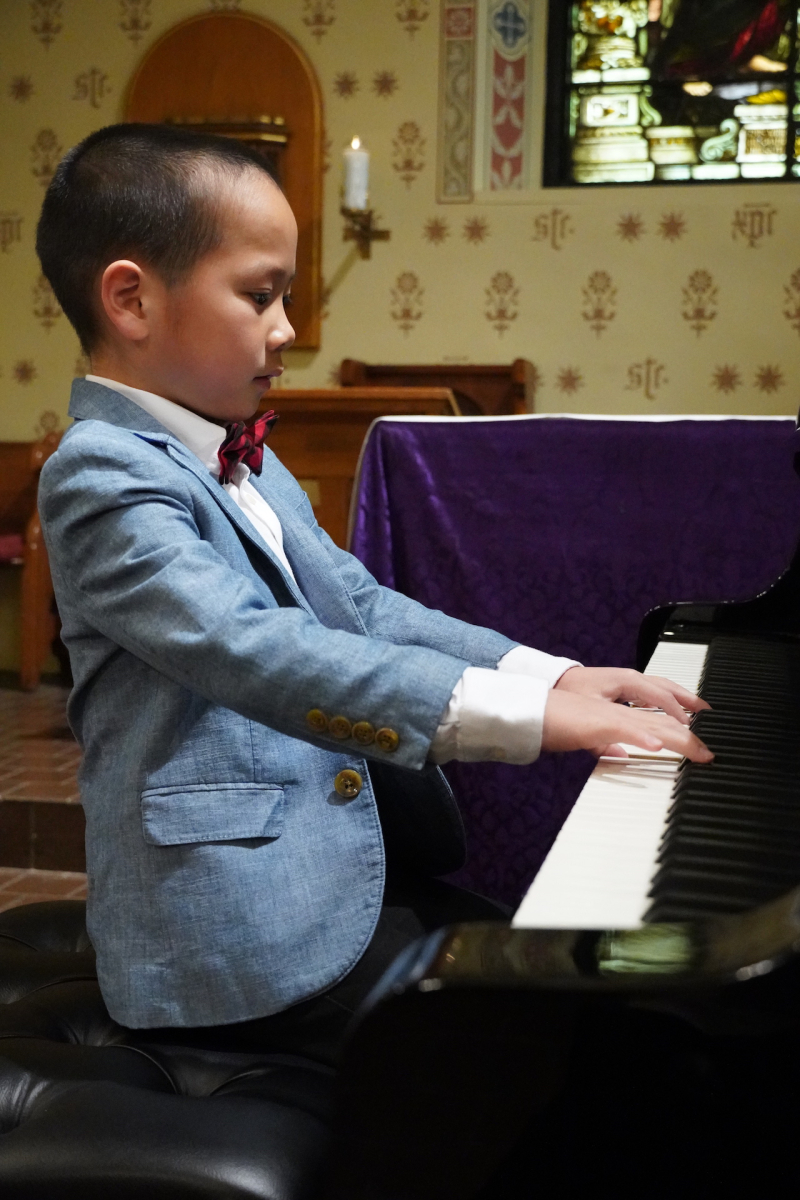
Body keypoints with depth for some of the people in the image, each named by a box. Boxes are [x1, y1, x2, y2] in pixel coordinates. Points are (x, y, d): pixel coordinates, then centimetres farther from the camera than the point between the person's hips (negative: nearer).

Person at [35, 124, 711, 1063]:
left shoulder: (242, 461, 16)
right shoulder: (104, 476, -15)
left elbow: (361, 609, 14)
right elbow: (255, 653, -28)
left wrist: (551, 674, 1)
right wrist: (521, 711, -31)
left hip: (354, 865, 9)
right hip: (240, 924, -9)